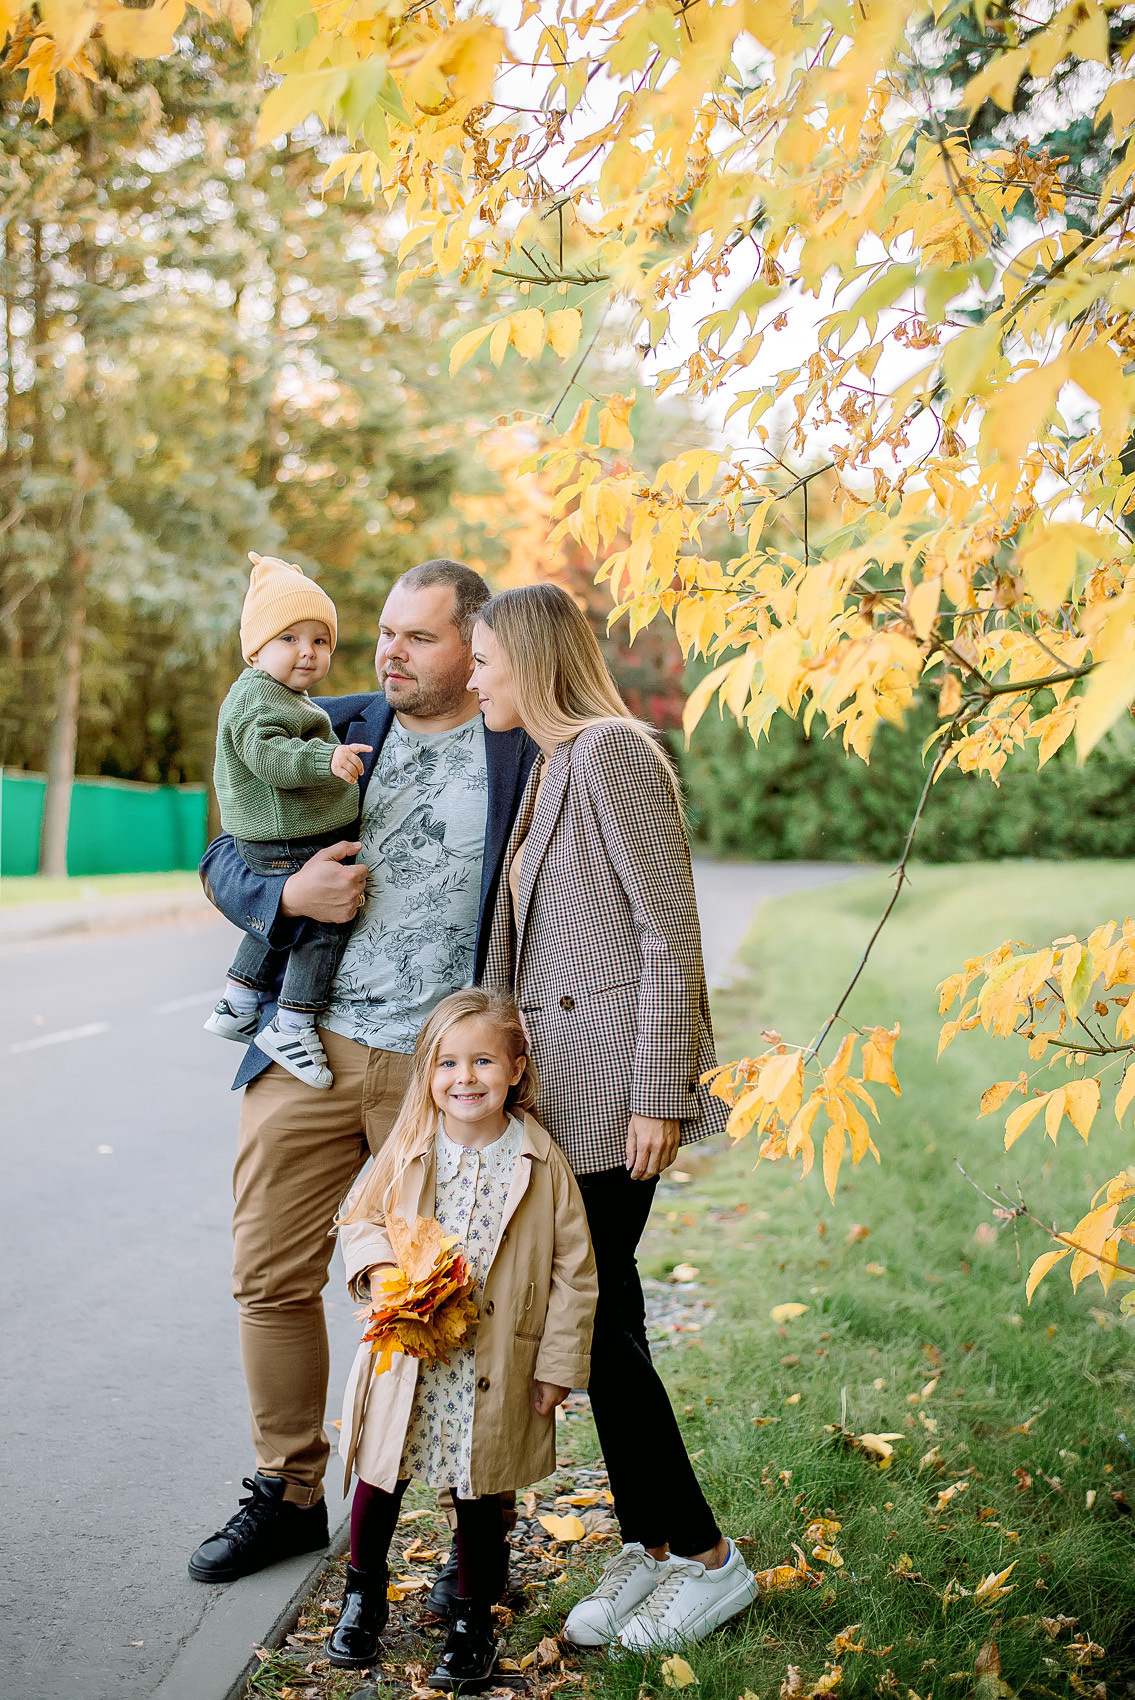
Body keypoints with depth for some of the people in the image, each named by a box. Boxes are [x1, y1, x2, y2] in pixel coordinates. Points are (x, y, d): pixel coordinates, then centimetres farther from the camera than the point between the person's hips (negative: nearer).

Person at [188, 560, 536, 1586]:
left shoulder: (528, 758, 0)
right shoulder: (328, 732, 10)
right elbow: (227, 860, 14)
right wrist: (288, 892, -9)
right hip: (309, 1050, 4)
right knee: (272, 1278, 8)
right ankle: (289, 1494, 28)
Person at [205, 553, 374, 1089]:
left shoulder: (286, 698, 17)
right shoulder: (258, 695, -17)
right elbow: (267, 754, -31)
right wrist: (325, 759, -42)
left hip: (279, 843, 11)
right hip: (287, 848, -11)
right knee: (326, 921, -10)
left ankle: (236, 1006, 34)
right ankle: (291, 1027, -4)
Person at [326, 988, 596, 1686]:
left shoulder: (542, 1162, -9)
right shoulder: (408, 1150, -5)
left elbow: (574, 1270, -4)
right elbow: (360, 1218, 8)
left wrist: (558, 1365, -5)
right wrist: (379, 1265, -15)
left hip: (494, 1369, -1)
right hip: (407, 1358, 2)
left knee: (479, 1492, 10)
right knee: (380, 1478, 14)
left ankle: (474, 1621, 30)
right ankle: (364, 1590, 39)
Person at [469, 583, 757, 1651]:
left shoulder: (611, 754, -11)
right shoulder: (547, 768, 17)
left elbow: (670, 933, -15)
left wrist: (657, 1094, -18)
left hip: (613, 1080, -9)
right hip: (565, 1082, 9)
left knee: (592, 1313, -6)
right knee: (600, 1312, 9)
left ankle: (706, 1557, 8)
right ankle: (647, 1545, 20)